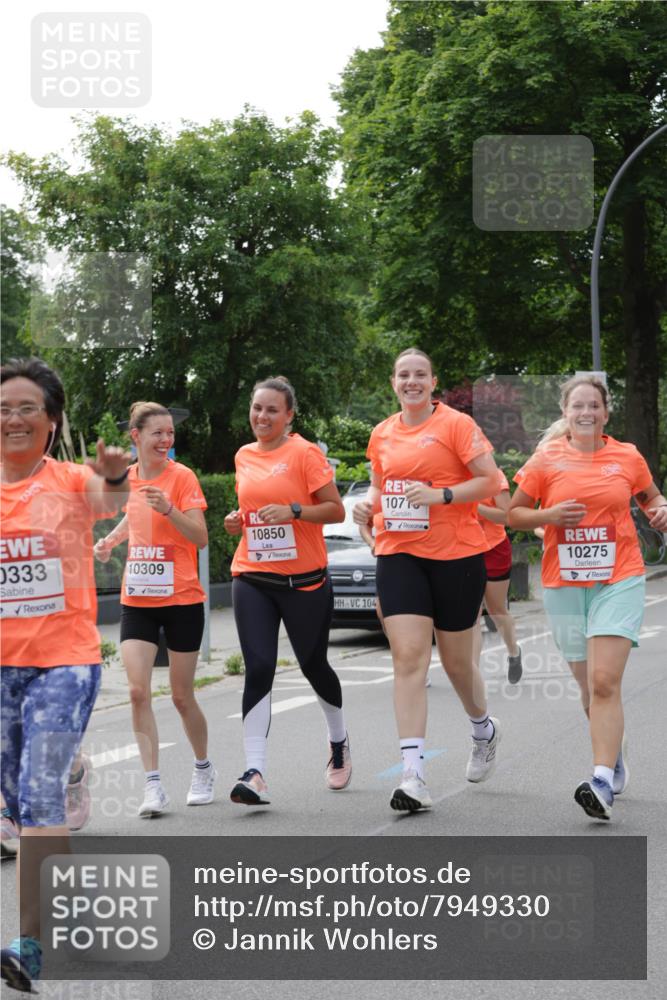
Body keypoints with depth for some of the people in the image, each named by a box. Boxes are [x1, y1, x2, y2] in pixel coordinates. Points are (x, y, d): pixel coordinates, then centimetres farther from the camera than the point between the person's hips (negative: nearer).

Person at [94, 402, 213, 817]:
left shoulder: (183, 476, -9)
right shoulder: (129, 477, 6)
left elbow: (201, 538, -15)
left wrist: (168, 509, -29)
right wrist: (112, 538, 8)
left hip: (182, 600, -4)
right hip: (137, 600, 4)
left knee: (182, 696, 5)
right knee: (139, 692, -11)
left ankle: (204, 769, 30)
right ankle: (154, 786, -7)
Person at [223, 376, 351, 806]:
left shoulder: (305, 453, -7)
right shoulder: (244, 456, 10)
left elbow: (336, 511, -9)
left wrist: (293, 510, -23)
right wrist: (239, 520, 4)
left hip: (304, 580, -3)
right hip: (252, 578, 4)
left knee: (313, 665, 11)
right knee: (258, 669, -10)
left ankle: (339, 741, 40)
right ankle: (255, 773, -14)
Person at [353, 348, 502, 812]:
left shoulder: (456, 424, -6)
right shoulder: (383, 434, 10)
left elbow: (490, 480, -10)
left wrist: (441, 495, -21)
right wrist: (370, 503, 3)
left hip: (456, 555, -3)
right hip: (399, 553, 3)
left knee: (456, 660, 9)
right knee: (408, 657, -11)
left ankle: (485, 729, 43)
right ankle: (413, 774, -15)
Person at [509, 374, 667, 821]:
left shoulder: (628, 457, 3)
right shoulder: (546, 460, 1)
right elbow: (514, 514, 7)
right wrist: (549, 515, -12)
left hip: (619, 581, -2)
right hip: (563, 584, 2)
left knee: (605, 683, -16)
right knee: (590, 687, 11)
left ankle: (603, 783, -21)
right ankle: (615, 757, 35)